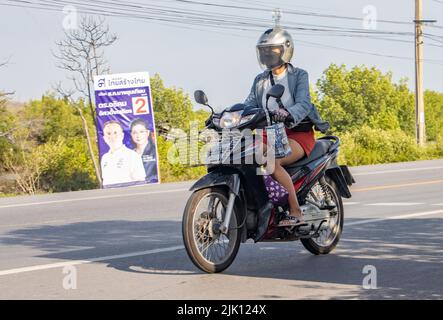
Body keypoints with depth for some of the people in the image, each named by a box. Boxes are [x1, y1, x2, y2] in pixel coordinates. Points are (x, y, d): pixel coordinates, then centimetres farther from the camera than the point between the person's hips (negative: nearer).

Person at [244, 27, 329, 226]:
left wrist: (287, 114, -38)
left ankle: (295, 213, -30)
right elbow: (249, 105, 6)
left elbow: (303, 104, -15)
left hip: (298, 133, -5)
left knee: (272, 161, -34)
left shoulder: (299, 75, 2)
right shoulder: (260, 81, 19)